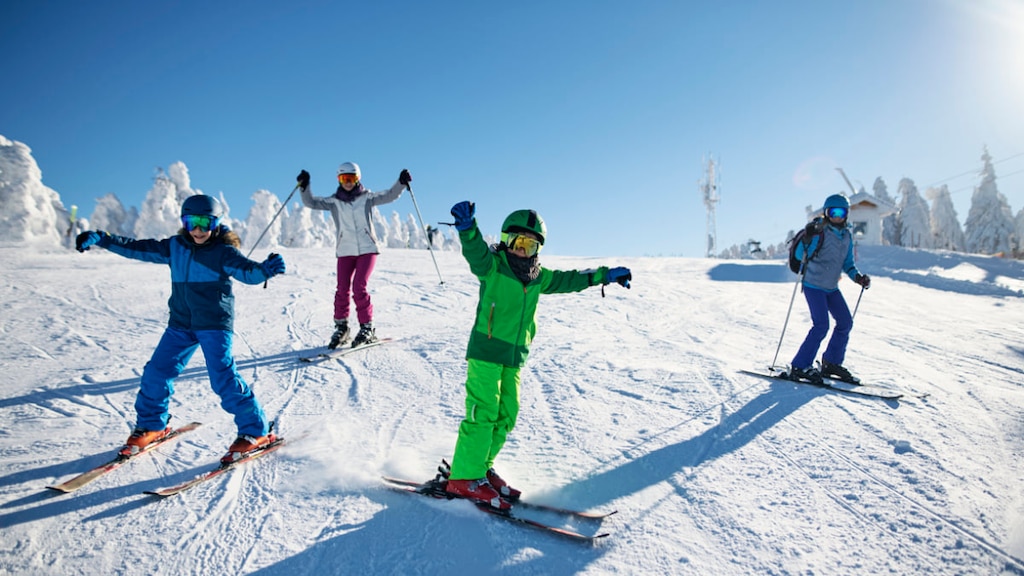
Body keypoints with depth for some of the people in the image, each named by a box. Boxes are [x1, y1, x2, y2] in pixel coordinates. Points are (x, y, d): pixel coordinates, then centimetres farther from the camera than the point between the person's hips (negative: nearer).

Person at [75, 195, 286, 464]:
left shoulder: (224, 252, -8)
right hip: (181, 323, 6)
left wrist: (266, 269, -44)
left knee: (223, 378, -14)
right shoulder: (174, 247, 8)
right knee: (157, 371, 7)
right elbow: (138, 249, 12)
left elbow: (247, 271, -22)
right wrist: (100, 239, 5)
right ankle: (151, 425, 31)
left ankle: (256, 432, -5)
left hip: (214, 324, -6)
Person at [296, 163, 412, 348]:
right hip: (345, 251, 2)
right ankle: (341, 327, 13)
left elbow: (389, 196, -4)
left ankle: (367, 327, 0)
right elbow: (311, 202, 3)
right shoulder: (334, 201, 9)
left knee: (359, 287, -12)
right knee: (343, 289, -3)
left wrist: (401, 183, -18)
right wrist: (304, 186, -12)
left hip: (367, 249, -2)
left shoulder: (366, 198, 5)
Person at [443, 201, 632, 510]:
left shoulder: (539, 277, 14)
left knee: (506, 415, 8)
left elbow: (570, 279, 24)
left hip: (515, 357, 7)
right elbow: (475, 250, -25)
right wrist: (467, 227, -45)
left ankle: (479, 467, 20)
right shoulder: (492, 265, -5)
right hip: (486, 350, -7)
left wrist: (606, 275, 27)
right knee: (483, 412, -10)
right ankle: (464, 478, -3)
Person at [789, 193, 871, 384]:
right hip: (813, 285, -8)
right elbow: (801, 255, -18)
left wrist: (857, 276, -1)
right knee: (821, 325, -15)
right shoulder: (820, 231, -14)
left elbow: (847, 263, 15)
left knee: (845, 322, 9)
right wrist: (808, 239, -35)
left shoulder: (846, 235, 8)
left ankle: (831, 363, 23)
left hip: (831, 287, 8)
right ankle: (799, 367, -8)